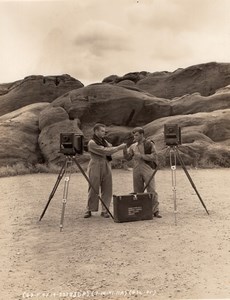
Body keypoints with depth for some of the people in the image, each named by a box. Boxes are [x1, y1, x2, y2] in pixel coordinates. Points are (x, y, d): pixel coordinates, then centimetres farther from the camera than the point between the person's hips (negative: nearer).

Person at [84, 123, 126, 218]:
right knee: (93, 190, 1)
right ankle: (89, 210, 14)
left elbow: (110, 149, 13)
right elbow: (105, 151, -17)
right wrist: (118, 148, -15)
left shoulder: (104, 141, 15)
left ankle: (104, 210, 12)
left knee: (107, 190, 4)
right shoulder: (92, 143, -10)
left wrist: (121, 147, -6)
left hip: (106, 167, 6)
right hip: (96, 167, -6)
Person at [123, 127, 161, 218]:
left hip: (147, 170, -4)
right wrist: (125, 150, -6)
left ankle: (155, 211, -2)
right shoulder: (133, 146, 13)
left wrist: (141, 156, -16)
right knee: (138, 192, 7)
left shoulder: (149, 144, 0)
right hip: (136, 171, 4)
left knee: (152, 191, -7)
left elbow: (154, 156, -9)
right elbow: (128, 157, 12)